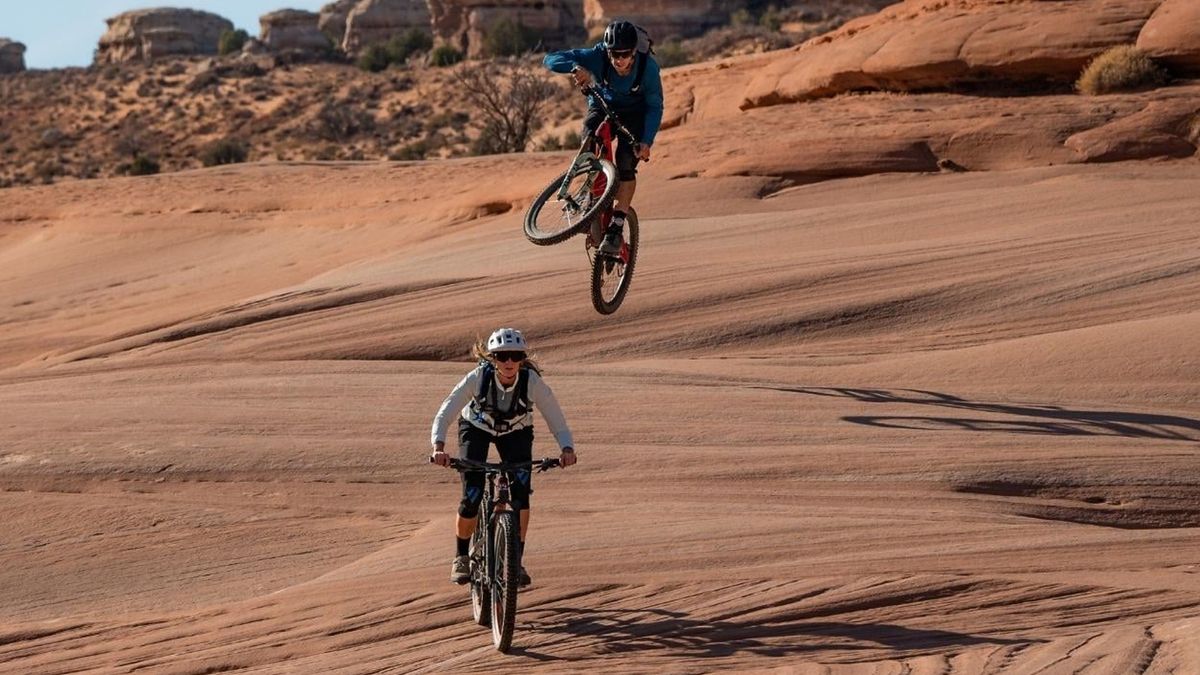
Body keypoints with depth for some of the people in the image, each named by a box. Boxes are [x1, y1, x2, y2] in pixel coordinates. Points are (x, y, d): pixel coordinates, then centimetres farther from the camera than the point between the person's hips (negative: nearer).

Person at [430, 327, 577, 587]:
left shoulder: (533, 382, -30)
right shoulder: (478, 377, -32)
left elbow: (556, 420, -25)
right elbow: (444, 414, -30)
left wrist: (567, 449, -44)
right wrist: (438, 446, -47)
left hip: (515, 433, 1)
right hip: (476, 429, -1)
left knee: (521, 490, -23)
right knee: (470, 501, -14)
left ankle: (516, 560, -9)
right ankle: (461, 556, 12)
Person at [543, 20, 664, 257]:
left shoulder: (648, 66, -29)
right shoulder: (597, 57, -29)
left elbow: (655, 107, -20)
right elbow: (551, 59, -32)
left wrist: (647, 142, -33)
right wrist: (575, 67, -53)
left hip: (635, 115, -1)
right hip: (603, 106, 1)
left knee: (626, 165, -22)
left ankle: (615, 229, -21)